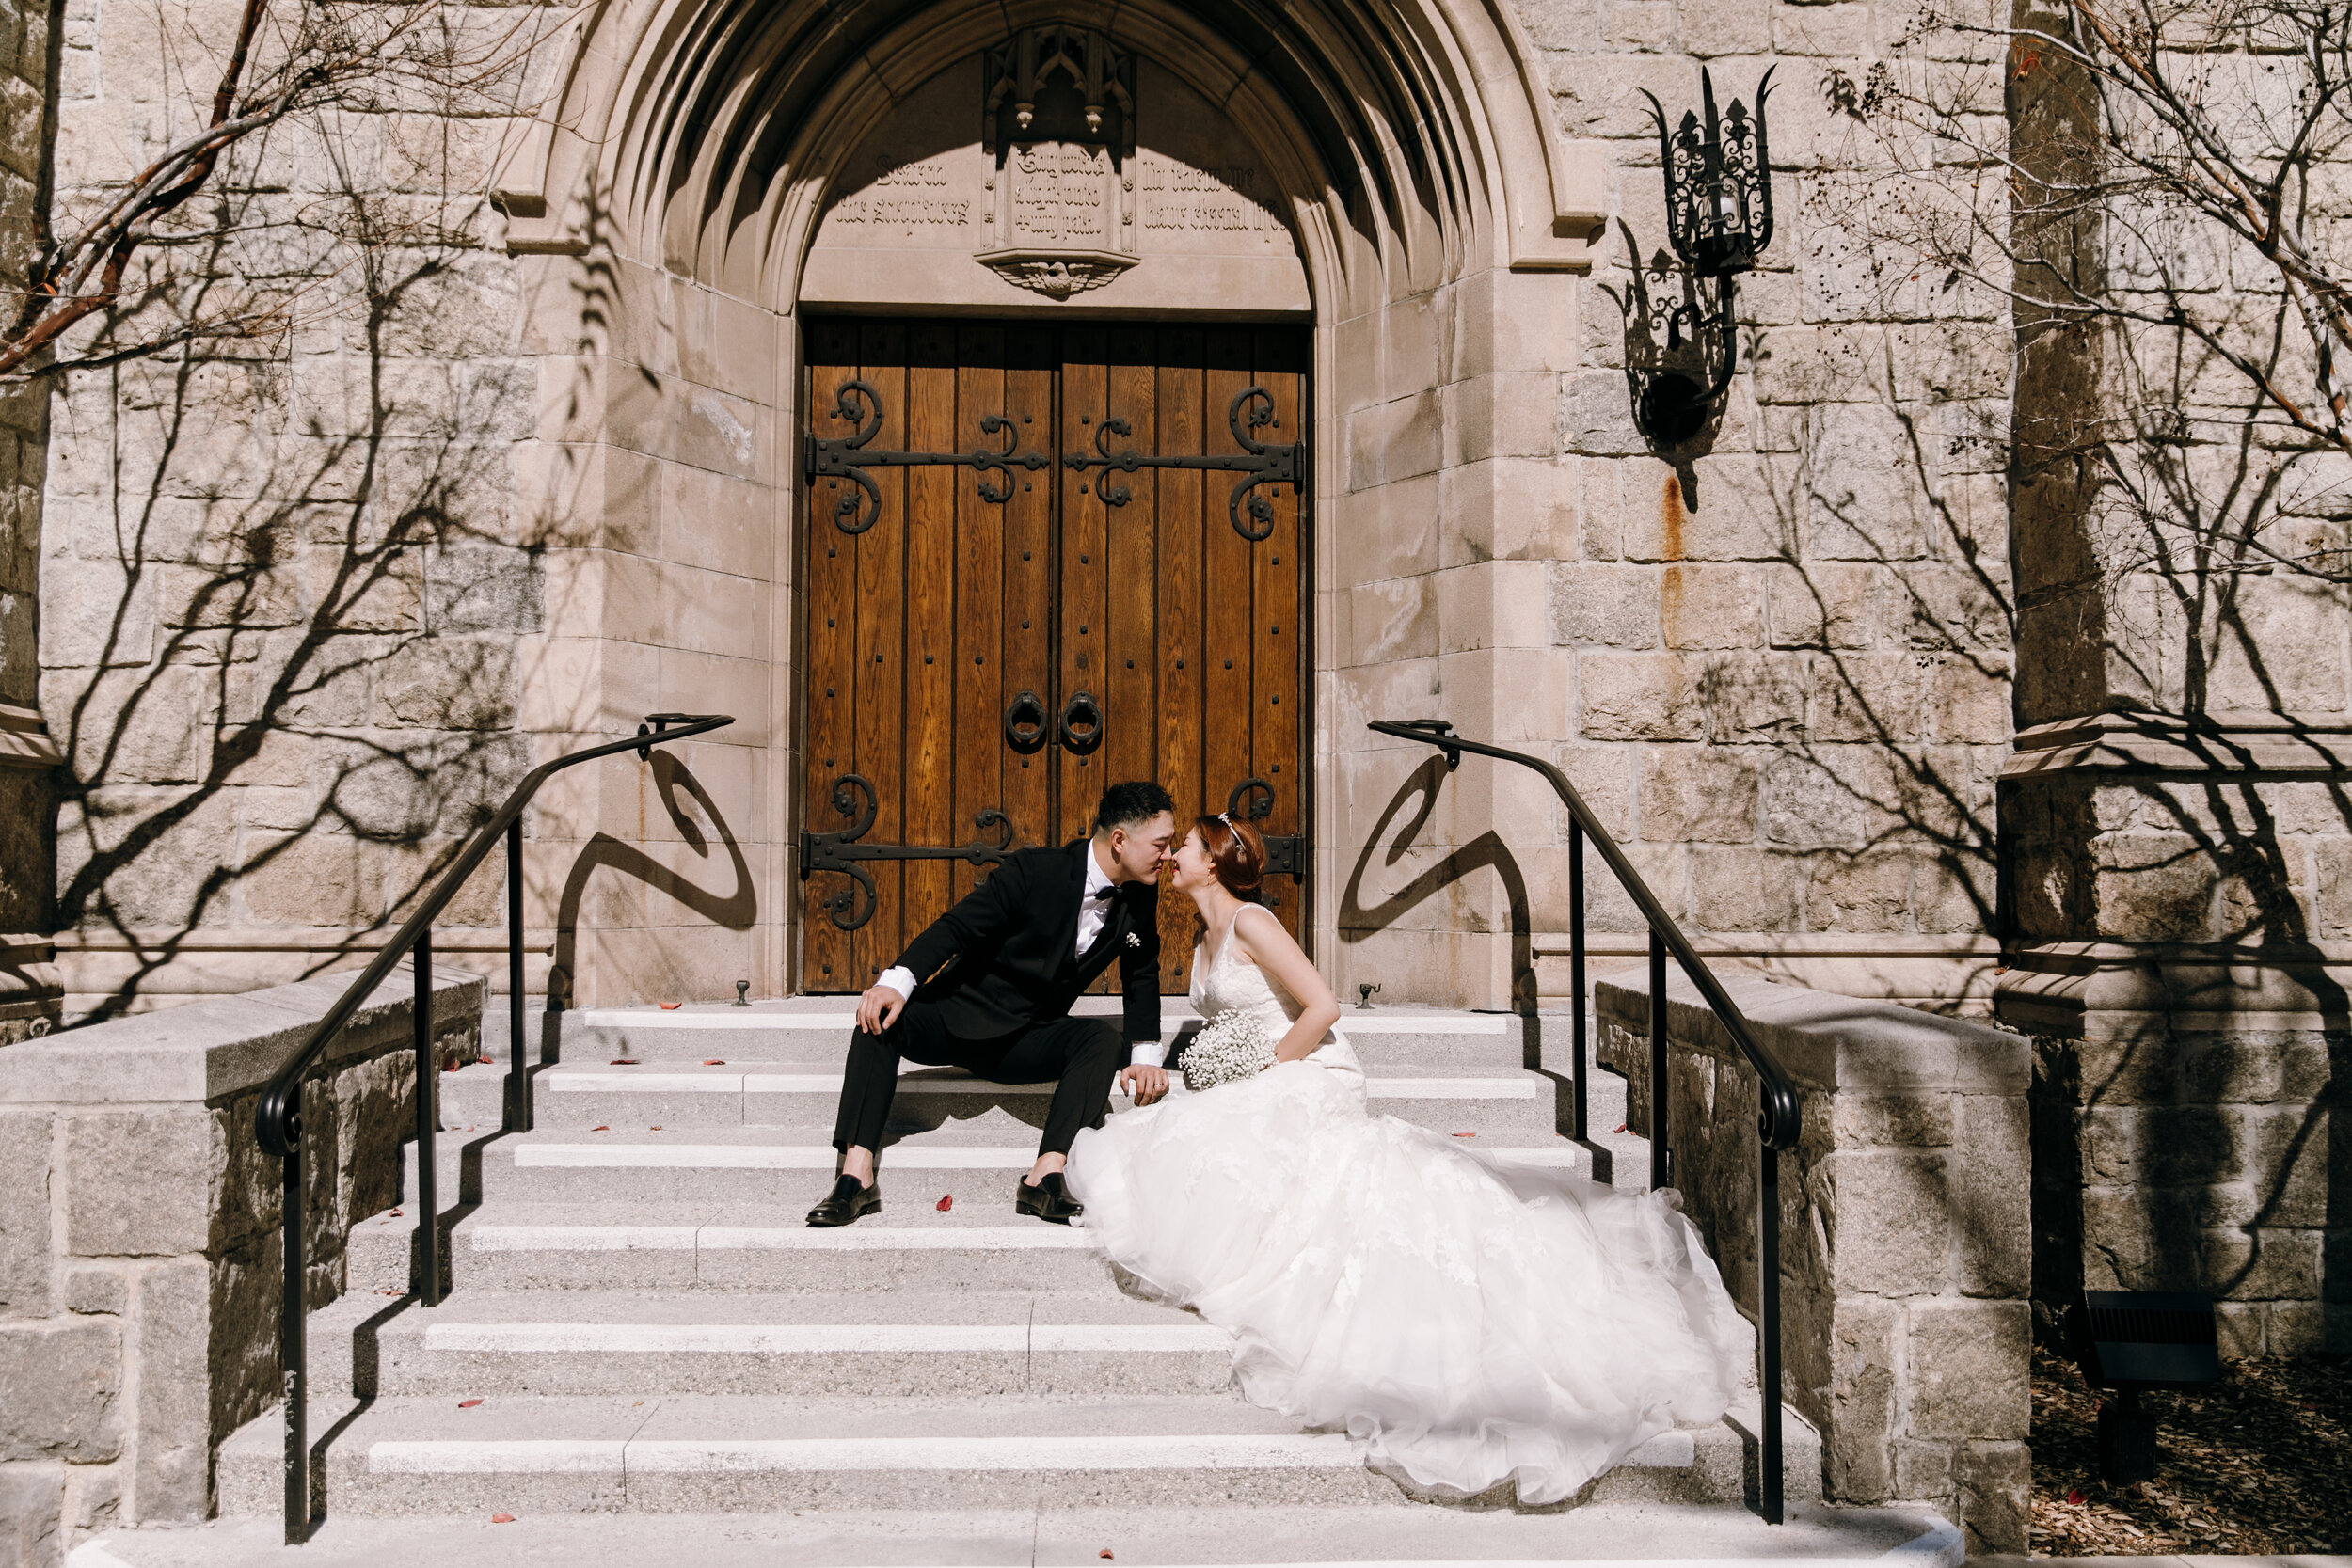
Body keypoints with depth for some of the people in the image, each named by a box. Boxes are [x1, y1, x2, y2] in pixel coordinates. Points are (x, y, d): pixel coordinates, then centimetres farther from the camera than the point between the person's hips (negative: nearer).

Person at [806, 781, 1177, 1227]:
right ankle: (856, 1174, -35)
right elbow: (956, 926, -18)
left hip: (1028, 1046, 3)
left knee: (1102, 1036, -27)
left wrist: (1145, 1056, -3)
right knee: (879, 1016, -30)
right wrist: (897, 981, -34)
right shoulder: (1036, 871, -15)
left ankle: (1045, 1175, -34)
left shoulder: (1141, 898, -1)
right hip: (959, 1018, -3)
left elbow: (1142, 975, 10)